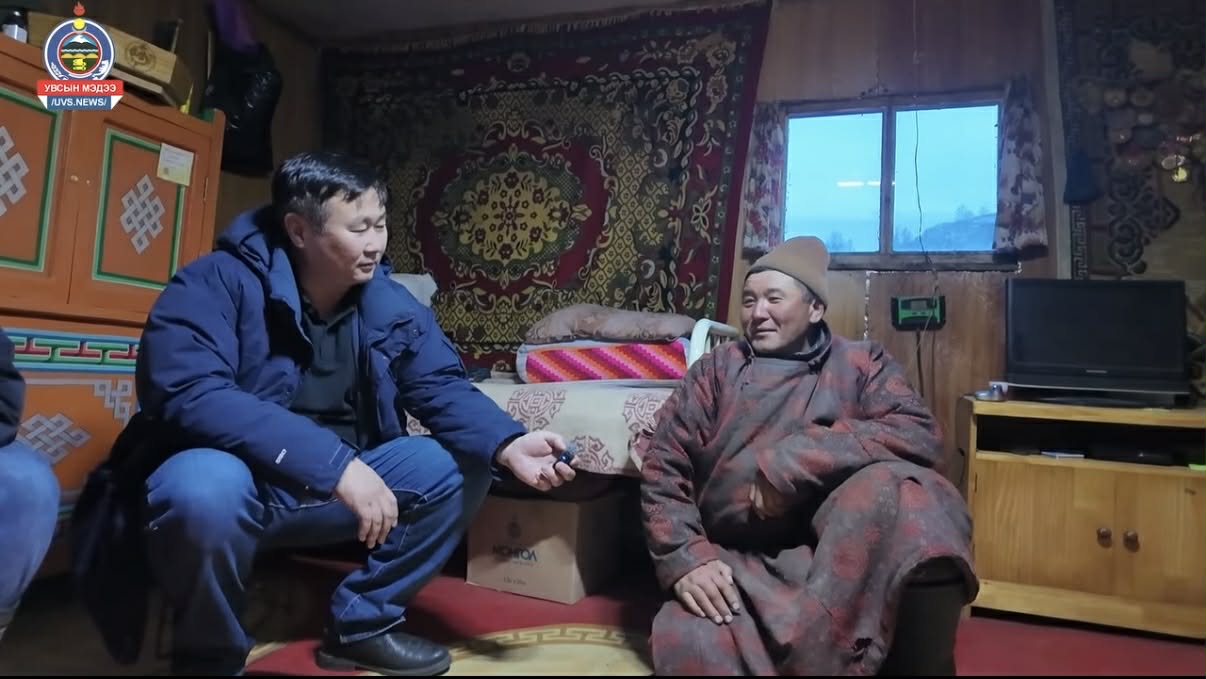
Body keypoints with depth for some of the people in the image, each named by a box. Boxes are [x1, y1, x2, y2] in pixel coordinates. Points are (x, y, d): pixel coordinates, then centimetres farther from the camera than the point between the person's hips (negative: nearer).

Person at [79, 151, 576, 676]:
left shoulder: (390, 304, -2)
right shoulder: (216, 283, -18)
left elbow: (443, 387, -4)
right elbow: (187, 392, -31)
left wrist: (506, 446, -24)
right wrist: (334, 463, -38)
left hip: (340, 488, 5)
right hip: (239, 481, -5)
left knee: (463, 467, -8)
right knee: (205, 486, -38)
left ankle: (361, 623, 6)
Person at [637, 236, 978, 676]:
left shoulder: (862, 363, 11)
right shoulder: (715, 369, 13)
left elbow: (919, 436, -7)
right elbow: (662, 465, 6)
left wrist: (789, 463, -16)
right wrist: (685, 557, -10)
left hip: (837, 547, 1)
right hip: (738, 563, 0)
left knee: (887, 485, -31)